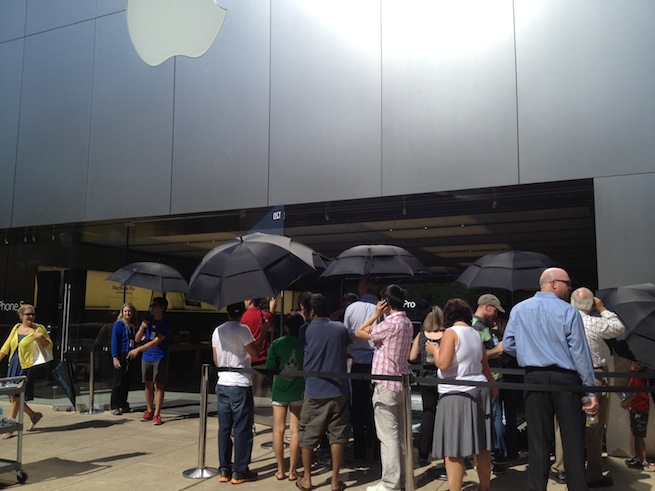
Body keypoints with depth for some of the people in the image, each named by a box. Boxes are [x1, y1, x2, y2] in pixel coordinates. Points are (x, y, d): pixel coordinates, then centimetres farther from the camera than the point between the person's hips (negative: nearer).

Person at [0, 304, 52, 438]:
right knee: (13, 397, 9)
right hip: (14, 365, 6)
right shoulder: (17, 328, 12)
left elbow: (49, 345, -4)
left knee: (15, 397, -4)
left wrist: (41, 338, -22)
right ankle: (33, 415, 29)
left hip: (27, 367, -6)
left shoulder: (39, 329, -3)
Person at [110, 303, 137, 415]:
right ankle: (115, 407, 3)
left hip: (130, 357, 7)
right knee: (118, 382, -3)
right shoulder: (119, 324, -6)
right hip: (121, 356, -6)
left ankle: (123, 405, 20)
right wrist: (115, 357, -17)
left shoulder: (133, 326, 14)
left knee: (127, 382, 10)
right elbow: (114, 341, -11)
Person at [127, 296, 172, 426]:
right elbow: (137, 339, 5)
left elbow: (156, 341, -19)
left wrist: (138, 350, -21)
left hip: (160, 358, -5)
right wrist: (142, 328, -13)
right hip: (146, 358, 5)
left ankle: (157, 414, -2)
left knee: (158, 385, -4)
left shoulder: (166, 324, -11)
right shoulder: (148, 320, 5)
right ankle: (149, 411, 20)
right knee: (148, 385, 9)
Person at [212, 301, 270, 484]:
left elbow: (216, 360, 12)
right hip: (240, 385, -6)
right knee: (242, 429, 2)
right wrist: (263, 332, 0)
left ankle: (224, 470, 15)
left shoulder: (217, 331, 7)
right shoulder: (242, 329, -12)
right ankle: (240, 472, 6)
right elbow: (255, 352, -9)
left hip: (222, 384, 6)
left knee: (224, 428, 10)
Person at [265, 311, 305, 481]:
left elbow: (269, 367, -6)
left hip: (279, 390, 0)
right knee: (295, 431, 5)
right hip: (299, 391, 0)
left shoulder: (277, 343, -6)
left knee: (278, 430, 9)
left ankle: (281, 470, 14)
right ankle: (292, 471, 9)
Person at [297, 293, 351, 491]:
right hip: (338, 390, 1)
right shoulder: (340, 328, 0)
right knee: (337, 435, 8)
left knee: (308, 436, 12)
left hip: (314, 392, -1)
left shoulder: (307, 330, -4)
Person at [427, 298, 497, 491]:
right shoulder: (475, 334, 13)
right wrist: (492, 385, 32)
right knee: (481, 447, 16)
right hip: (479, 391, 8)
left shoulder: (451, 332, -10)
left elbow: (443, 364, -20)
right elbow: (485, 365, 19)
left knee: (452, 450, -4)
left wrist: (434, 350, -1)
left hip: (457, 394, -8)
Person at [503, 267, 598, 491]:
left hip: (534, 379, 3)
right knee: (573, 440, 6)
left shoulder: (518, 309, 4)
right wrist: (591, 390, -5)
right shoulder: (568, 311, -6)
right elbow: (580, 353, -8)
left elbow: (508, 345, 4)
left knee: (538, 440, 8)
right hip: (565, 380, -3)